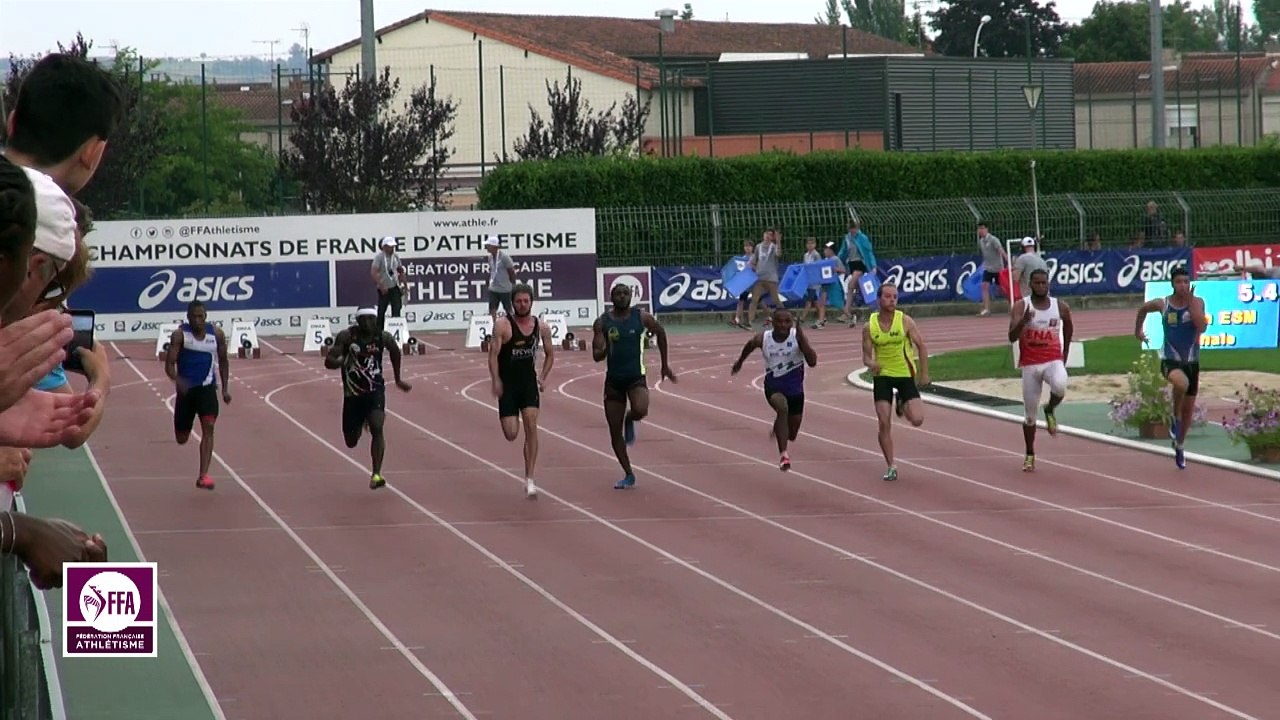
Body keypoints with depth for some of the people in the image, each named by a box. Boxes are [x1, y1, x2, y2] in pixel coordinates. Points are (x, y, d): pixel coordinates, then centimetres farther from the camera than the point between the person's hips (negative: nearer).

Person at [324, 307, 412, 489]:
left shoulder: (383, 337, -7)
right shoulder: (346, 337, -13)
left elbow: (395, 352, 15)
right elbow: (329, 362, -17)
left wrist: (398, 379, 25)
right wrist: (340, 361, -40)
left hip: (375, 390, -1)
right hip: (352, 393, 1)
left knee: (376, 428, -25)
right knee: (351, 441, 11)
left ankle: (376, 474, -24)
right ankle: (359, 426, 50)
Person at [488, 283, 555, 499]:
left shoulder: (541, 327, 1)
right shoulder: (503, 327, -11)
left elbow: (549, 354, 14)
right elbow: (493, 354, -15)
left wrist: (543, 376, 2)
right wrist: (496, 380, -26)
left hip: (529, 382, 2)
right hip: (507, 384, -2)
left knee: (531, 426, -13)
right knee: (511, 434, -5)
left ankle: (529, 480, -9)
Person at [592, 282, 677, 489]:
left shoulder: (641, 317, -2)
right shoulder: (602, 322, -2)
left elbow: (660, 333, 15)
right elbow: (596, 356, -4)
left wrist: (665, 365, 20)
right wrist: (603, 350, -28)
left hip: (636, 376, -1)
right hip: (613, 379, 2)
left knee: (640, 410, -31)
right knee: (614, 431, 2)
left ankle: (629, 420, 8)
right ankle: (628, 475, 16)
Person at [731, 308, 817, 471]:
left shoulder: (797, 337, -19)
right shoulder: (763, 339, -15)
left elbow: (812, 362, -29)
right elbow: (749, 347, 9)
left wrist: (802, 337, -37)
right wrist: (739, 363, 25)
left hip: (795, 388, 1)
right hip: (773, 386, -1)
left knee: (791, 435, 13)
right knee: (782, 407, -37)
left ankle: (778, 430, 53)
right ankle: (784, 454, -32)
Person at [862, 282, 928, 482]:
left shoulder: (905, 321, -10)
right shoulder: (869, 327, -5)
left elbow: (921, 346, -2)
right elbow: (866, 355, 2)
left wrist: (924, 373, -3)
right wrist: (870, 364, -22)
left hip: (905, 374, -1)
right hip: (882, 375, 1)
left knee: (917, 419, -13)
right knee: (884, 423, -7)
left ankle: (902, 404, 24)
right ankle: (891, 467, 6)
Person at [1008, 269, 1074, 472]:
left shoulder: (1061, 307, 0)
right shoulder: (1021, 306, -5)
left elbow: (1067, 331, 20)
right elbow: (1012, 337, -15)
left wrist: (1064, 359, 21)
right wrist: (1024, 320, -33)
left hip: (1053, 360, 0)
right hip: (1030, 364, 0)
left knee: (1060, 386, -35)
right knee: (1029, 413, 5)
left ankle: (1050, 410, -1)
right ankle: (1030, 455, 21)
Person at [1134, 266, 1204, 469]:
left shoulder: (1198, 302, -7)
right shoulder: (1162, 304, -6)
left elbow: (1201, 327, -23)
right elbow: (1143, 308, 16)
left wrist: (1190, 302, -24)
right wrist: (1138, 329, 21)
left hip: (1191, 361, 2)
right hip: (1170, 360, -2)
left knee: (1189, 409, 12)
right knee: (1181, 382, -38)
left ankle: (1179, 446, 37)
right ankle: (1175, 417, -10)